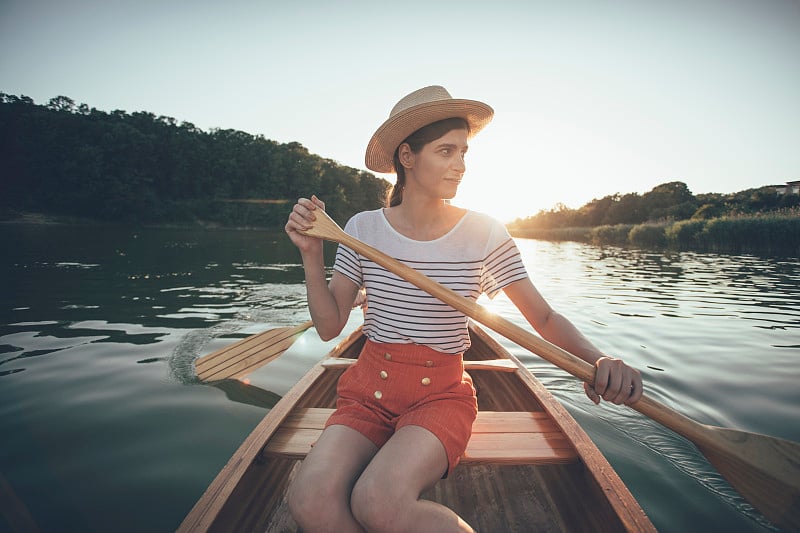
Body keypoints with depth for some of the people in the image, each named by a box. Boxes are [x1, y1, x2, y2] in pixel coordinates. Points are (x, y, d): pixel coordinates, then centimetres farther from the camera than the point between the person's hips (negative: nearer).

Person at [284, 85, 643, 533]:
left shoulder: (484, 234, -6)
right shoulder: (363, 229, -2)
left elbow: (545, 318, -1)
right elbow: (329, 326, 1)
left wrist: (598, 359, -20)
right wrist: (312, 254, -11)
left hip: (441, 393, -1)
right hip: (369, 388, 2)